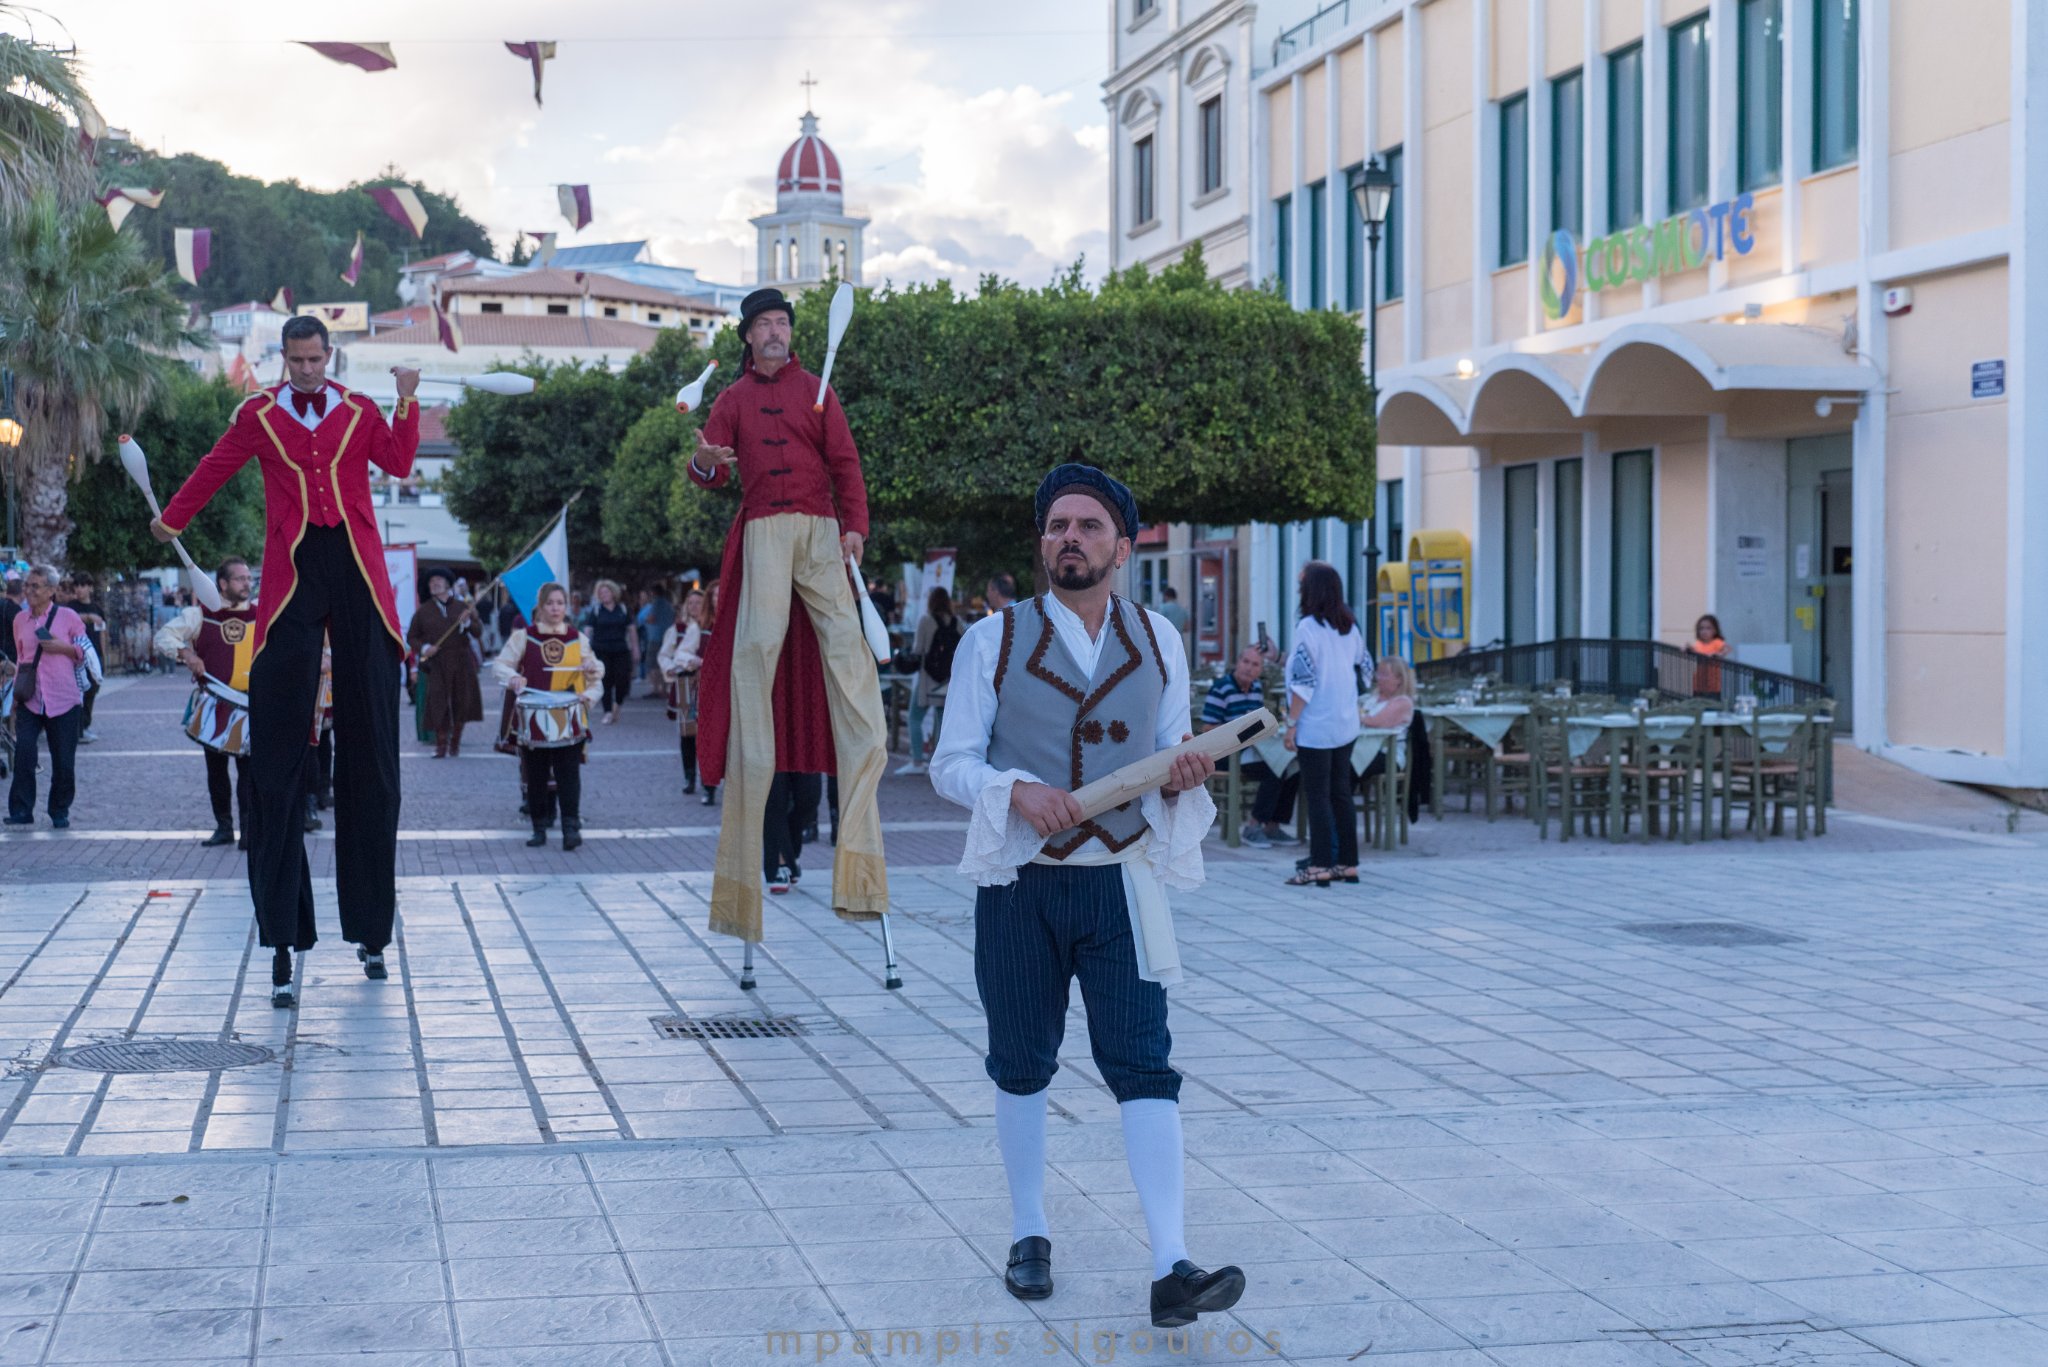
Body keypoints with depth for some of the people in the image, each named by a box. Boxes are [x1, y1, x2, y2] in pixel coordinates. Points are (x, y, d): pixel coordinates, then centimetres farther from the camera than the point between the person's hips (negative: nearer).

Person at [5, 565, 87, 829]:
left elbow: (84, 652, 6)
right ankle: (21, 812, -6)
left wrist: (63, 648, -13)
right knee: (23, 752, -12)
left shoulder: (67, 616, -1)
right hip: (29, 699, 2)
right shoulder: (20, 619, 9)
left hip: (63, 698, -2)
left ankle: (60, 812, 19)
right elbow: (21, 658, 19)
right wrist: (16, 692, 14)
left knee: (63, 760, 3)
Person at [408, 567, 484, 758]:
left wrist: (468, 623, -12)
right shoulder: (423, 611, 8)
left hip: (462, 662, 2)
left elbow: (478, 632, 8)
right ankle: (441, 745, -5)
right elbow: (411, 637, 11)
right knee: (438, 703, -10)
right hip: (437, 662, -1)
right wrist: (423, 648, -7)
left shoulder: (461, 607, 11)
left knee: (461, 702, 3)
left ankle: (455, 742, 18)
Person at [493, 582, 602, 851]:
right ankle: (539, 828, 13)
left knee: (568, 774, -8)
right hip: (534, 718, 0)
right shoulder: (524, 637, 3)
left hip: (569, 720, 0)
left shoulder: (578, 638, 8)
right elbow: (499, 665, 5)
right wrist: (512, 678, -17)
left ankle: (571, 826, -10)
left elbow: (596, 674, 13)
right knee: (536, 776, 4)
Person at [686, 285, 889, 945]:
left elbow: (844, 462, 9)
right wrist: (704, 463, -20)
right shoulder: (732, 400, 15)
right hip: (761, 533, 0)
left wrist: (854, 525, -7)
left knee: (845, 641, -13)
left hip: (820, 529, 0)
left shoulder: (816, 392, 16)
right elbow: (711, 473, 5)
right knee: (755, 646, -12)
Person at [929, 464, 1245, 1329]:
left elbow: (1172, 756, 13)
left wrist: (1183, 777, -11)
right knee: (1021, 1065, 10)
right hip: (1020, 886, -1)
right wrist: (1017, 789, -22)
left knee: (1144, 1065, -8)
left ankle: (1172, 1271, -13)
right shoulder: (994, 640, -1)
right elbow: (950, 763, -2)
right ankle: (1029, 1236, 29)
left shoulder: (1156, 641, 7)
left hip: (1120, 883, 1)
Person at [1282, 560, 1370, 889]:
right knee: (1341, 793, 12)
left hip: (1316, 726, -7)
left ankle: (1320, 866, -3)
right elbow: (1363, 668, 17)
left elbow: (1303, 681, -17)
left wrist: (1291, 723, -12)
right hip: (1346, 725, 7)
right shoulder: (1351, 626, 7)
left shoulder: (1308, 627, -14)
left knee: (1317, 796, -3)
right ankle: (1348, 863, 14)